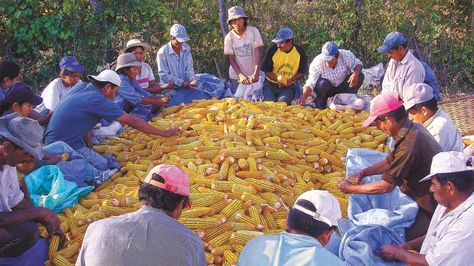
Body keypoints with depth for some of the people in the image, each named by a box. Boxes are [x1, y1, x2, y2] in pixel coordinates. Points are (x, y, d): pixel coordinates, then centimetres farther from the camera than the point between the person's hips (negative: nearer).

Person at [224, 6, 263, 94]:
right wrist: (240, 75, -20)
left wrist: (256, 73, -26)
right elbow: (231, 59, -5)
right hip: (236, 76, 1)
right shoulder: (229, 37, -7)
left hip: (253, 75, 0)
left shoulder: (254, 32, -10)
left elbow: (258, 53, -14)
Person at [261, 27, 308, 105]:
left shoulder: (299, 52, -6)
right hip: (270, 84, 0)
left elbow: (302, 72, 4)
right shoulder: (273, 49, -8)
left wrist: (289, 81, -14)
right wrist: (277, 79, -20)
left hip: (288, 86, 0)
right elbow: (266, 70, -3)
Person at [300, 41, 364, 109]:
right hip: (328, 90, -2)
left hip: (342, 87, 2)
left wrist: (356, 73, -35)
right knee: (322, 83, -36)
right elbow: (310, 84, -26)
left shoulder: (345, 55, -23)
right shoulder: (316, 63, -26)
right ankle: (320, 106, -8)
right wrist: (304, 96, -45)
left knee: (360, 76, -21)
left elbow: (358, 64, -11)